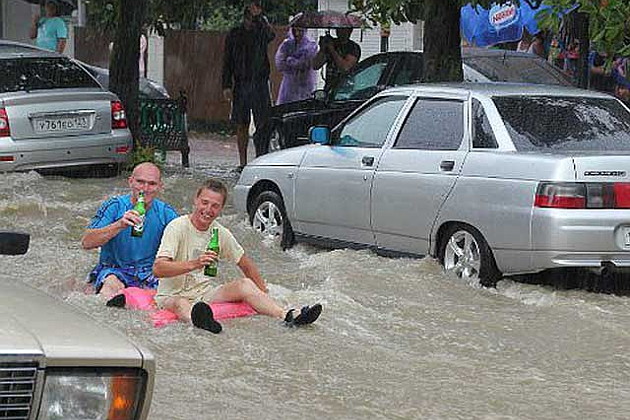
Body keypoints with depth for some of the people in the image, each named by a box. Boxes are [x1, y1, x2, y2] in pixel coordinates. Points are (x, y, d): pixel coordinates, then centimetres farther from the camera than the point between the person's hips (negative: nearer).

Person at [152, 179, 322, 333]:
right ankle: (197, 318, -77)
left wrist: (263, 294, 8)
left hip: (205, 292, 6)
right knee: (180, 304, -40)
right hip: (172, 295, -6)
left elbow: (246, 264, 19)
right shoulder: (177, 227, -13)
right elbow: (158, 269, -25)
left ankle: (287, 316, -35)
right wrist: (195, 264, -38)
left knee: (245, 284, -15)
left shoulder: (222, 233, 5)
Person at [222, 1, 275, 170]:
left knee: (263, 124, -8)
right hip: (241, 84, 1)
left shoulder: (261, 32, 4)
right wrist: (226, 86, 1)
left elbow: (271, 34, -20)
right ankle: (243, 162, 9)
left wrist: (259, 17, -26)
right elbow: (227, 61, 8)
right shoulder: (234, 35, 8)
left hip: (260, 83, -1)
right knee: (242, 125, 4)